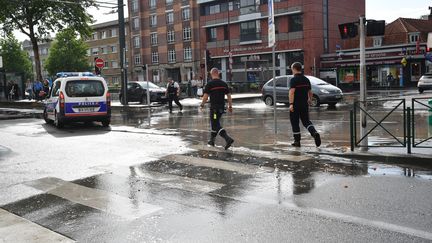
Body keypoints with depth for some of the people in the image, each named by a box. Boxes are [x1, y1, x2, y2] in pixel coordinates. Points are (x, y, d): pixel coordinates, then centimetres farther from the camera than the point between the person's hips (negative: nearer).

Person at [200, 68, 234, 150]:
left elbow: (205, 97, -11)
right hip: (222, 107, 6)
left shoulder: (210, 84, -10)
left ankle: (228, 139, -22)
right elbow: (229, 96, 6)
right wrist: (230, 106, 13)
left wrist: (202, 105, 5)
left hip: (214, 107, -6)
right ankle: (212, 141, 29)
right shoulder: (224, 84, 6)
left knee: (216, 125, -5)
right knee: (215, 123, 20)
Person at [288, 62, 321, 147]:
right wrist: (309, 100, 34)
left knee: (295, 123, 6)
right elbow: (310, 92, 17)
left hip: (295, 105, -5)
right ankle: (315, 133, -13)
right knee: (306, 121, 12)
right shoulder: (306, 79, 9)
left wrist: (291, 104, -27)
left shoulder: (293, 80, -12)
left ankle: (297, 141, 11)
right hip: (305, 104, 6)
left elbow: (292, 92, -23)